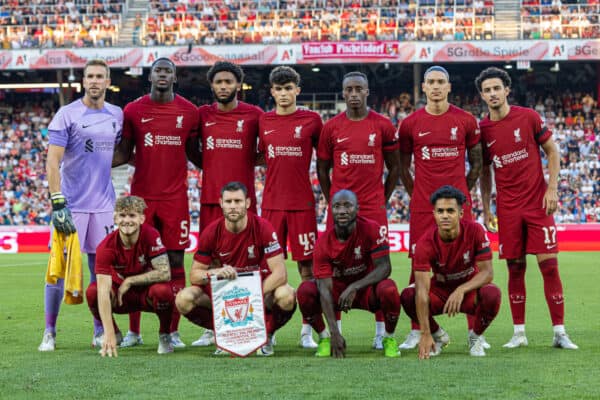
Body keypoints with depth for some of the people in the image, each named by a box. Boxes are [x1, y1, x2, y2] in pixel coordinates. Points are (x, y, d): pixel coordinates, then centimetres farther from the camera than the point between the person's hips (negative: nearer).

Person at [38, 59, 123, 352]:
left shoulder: (116, 116, 10)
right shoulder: (67, 114, -6)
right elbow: (52, 162, -11)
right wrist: (57, 202, -19)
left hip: (103, 205, 4)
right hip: (71, 204, -4)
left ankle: (101, 331, 15)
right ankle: (49, 333, 4)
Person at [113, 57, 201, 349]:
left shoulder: (188, 112, 5)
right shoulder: (134, 111, 5)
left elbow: (194, 155, 13)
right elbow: (123, 153, 9)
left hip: (175, 198, 0)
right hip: (142, 197, 0)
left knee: (176, 261, -1)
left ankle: (173, 331, 5)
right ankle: (133, 331, 9)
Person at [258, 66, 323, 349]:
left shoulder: (312, 120, 1)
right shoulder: (263, 121, 7)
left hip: (302, 203, -2)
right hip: (271, 202, 2)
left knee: (307, 266, -1)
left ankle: (307, 331, 4)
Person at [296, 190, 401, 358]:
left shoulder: (371, 229, -19)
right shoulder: (324, 242, -18)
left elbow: (384, 267, -22)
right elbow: (325, 288, -22)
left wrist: (354, 287, -35)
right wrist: (334, 332, -32)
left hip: (366, 288, -1)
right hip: (338, 290, 1)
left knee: (388, 289, -34)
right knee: (305, 290, -25)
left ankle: (389, 338, -7)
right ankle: (324, 338, -1)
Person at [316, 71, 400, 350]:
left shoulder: (382, 126, 2)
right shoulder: (331, 127, 5)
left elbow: (394, 167, 9)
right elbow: (322, 168, 13)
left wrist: (383, 200, 5)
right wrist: (333, 201, 7)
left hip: (374, 210, -1)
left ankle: (380, 332, 5)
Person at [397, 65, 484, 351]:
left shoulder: (466, 121, 3)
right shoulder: (410, 124, 4)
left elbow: (476, 162, 12)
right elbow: (402, 166, 13)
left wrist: (463, 192, 8)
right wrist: (414, 194, 9)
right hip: (422, 206, 0)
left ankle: (474, 331, 4)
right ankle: (416, 331, 6)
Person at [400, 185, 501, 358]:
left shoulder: (474, 231, -21)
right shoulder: (426, 243, -24)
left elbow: (487, 272, -20)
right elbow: (422, 290, -30)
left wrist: (461, 290, -39)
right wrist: (425, 335, -38)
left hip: (469, 291, 0)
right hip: (440, 290, 1)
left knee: (492, 294, -34)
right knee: (407, 296, -28)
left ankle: (475, 337, -2)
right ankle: (438, 335, 2)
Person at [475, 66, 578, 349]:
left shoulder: (528, 117, -2)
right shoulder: (482, 130, 4)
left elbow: (552, 151, 4)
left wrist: (552, 188, -6)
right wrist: (485, 207, 11)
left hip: (538, 203, -2)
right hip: (508, 208, 2)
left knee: (549, 264, -6)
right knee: (515, 268, 4)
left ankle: (560, 333, -3)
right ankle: (519, 333, 11)